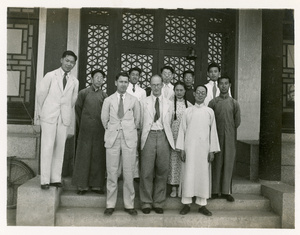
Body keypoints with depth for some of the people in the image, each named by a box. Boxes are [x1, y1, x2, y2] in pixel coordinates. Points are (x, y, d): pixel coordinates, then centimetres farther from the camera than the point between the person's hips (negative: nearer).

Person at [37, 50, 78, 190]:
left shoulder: (74, 81, 9)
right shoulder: (50, 76, 2)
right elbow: (40, 94, 6)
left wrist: (66, 113, 14)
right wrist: (42, 112, 9)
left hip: (64, 118, 3)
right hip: (49, 116, -2)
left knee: (60, 148, 1)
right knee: (47, 147, -4)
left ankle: (56, 178, 8)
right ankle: (45, 180, 1)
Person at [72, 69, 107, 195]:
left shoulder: (104, 95, 8)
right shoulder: (83, 93, 6)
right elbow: (78, 109, 11)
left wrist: (104, 126, 3)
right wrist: (80, 126, 11)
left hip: (100, 131, 1)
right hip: (85, 130, -1)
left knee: (98, 157, 4)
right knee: (83, 156, 3)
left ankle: (96, 185, 13)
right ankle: (82, 185, 11)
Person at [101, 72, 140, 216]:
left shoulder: (134, 100, 6)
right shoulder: (108, 100, 7)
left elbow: (137, 119, 14)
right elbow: (104, 119, 14)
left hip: (129, 139, 0)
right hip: (113, 138, 1)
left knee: (128, 173, 1)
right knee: (112, 173, 3)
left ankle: (129, 205, 12)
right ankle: (110, 205, 13)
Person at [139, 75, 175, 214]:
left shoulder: (169, 104, 13)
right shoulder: (144, 102, 9)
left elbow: (168, 123, 12)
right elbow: (141, 122, 9)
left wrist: (166, 136, 5)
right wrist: (145, 134, 4)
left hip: (163, 136, 2)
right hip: (149, 136, -1)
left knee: (162, 171, 5)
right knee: (146, 171, -1)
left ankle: (158, 203, 17)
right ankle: (146, 203, 12)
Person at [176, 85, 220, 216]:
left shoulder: (210, 112, 6)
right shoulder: (188, 111, 5)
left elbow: (213, 131, 6)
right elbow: (182, 130, 5)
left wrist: (212, 150, 1)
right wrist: (182, 149, -1)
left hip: (204, 148, 1)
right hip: (189, 148, 0)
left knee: (203, 175, 3)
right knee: (188, 174, 1)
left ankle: (202, 204, 14)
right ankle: (186, 203, 13)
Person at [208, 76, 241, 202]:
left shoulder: (234, 103, 4)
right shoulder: (213, 102, 2)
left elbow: (237, 122, 8)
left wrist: (229, 130, 7)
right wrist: (217, 130, 1)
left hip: (230, 137, 1)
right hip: (216, 136, -1)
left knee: (228, 163, 3)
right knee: (216, 163, 2)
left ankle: (226, 191, 13)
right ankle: (215, 191, 11)